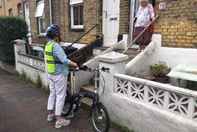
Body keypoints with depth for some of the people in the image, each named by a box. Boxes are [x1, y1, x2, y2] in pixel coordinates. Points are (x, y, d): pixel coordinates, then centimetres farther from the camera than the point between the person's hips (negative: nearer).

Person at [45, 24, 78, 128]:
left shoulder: (48, 44, 7)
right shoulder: (56, 46, -23)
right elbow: (65, 60, -33)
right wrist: (79, 65, -35)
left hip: (51, 73, 9)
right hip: (59, 74, -9)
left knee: (52, 94, 20)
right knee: (60, 97, 1)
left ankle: (50, 114, 35)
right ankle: (59, 121, 10)